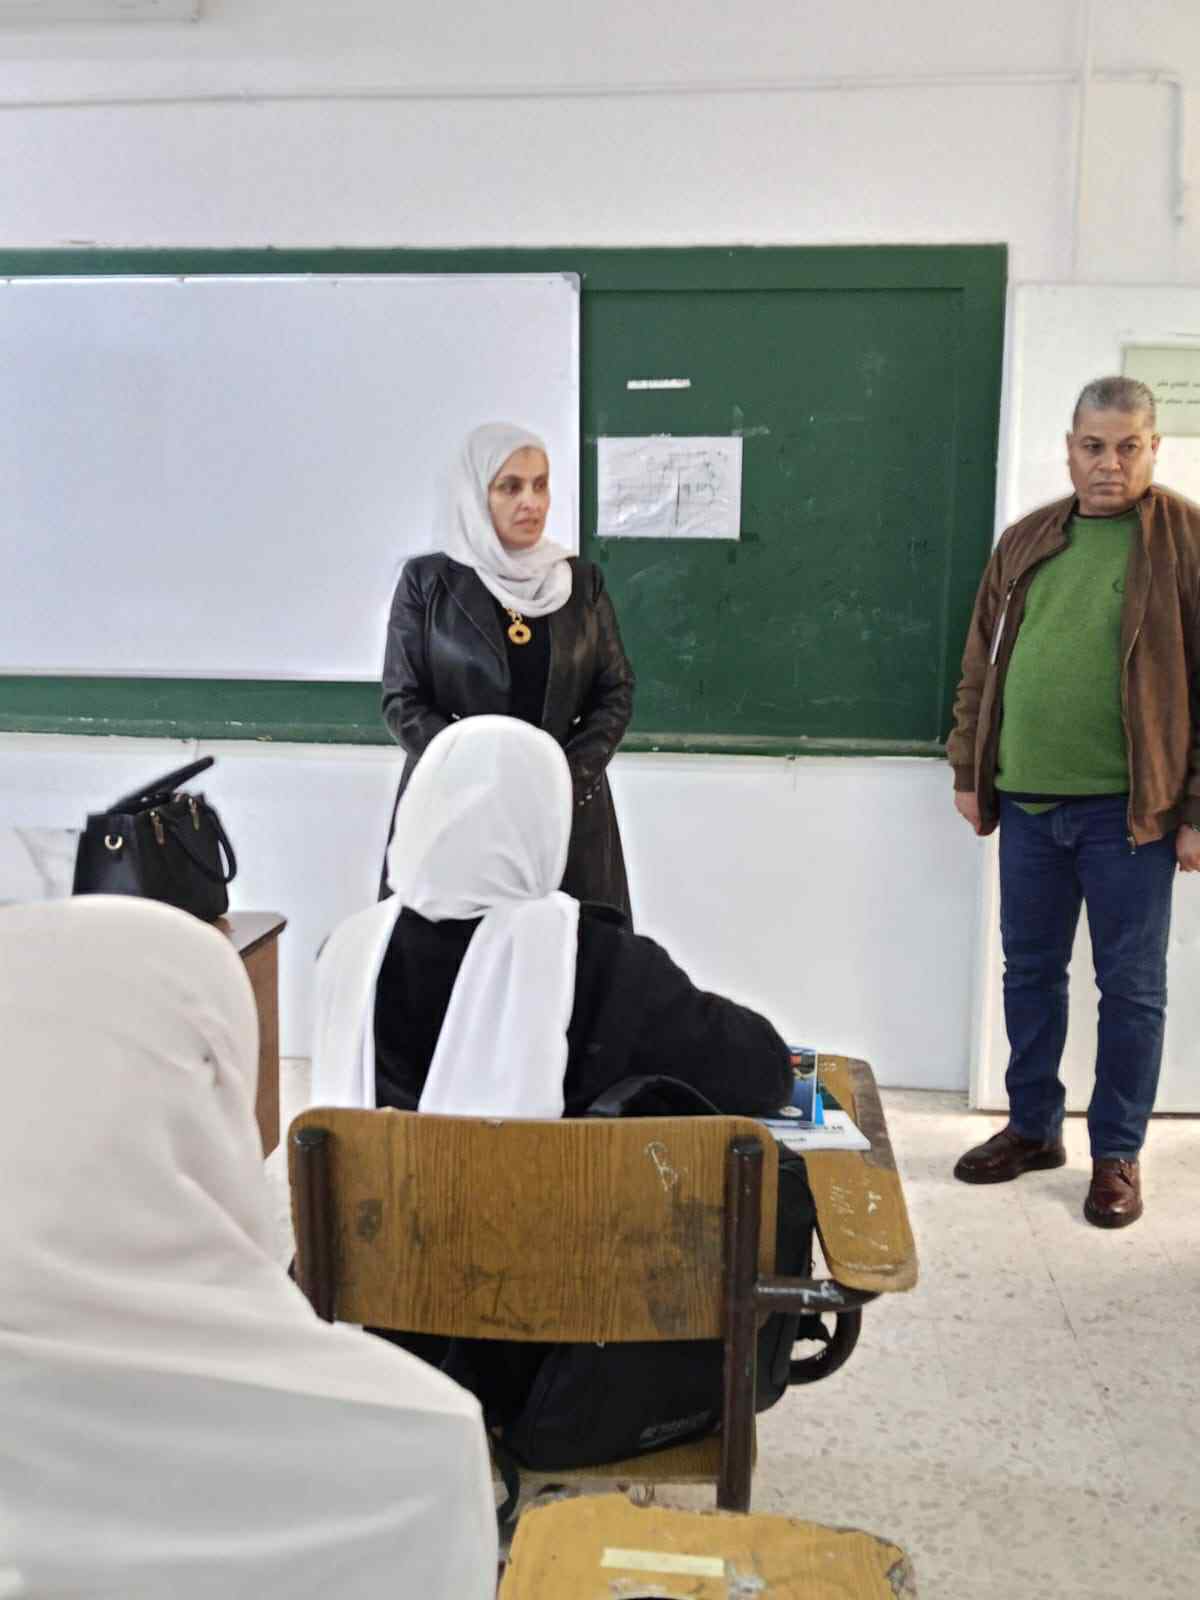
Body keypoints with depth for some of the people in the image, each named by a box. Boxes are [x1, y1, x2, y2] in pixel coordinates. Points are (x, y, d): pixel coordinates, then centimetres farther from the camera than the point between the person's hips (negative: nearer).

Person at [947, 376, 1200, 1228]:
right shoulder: (1027, 542, 10)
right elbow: (982, 667, 15)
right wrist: (970, 771, 11)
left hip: (1130, 808, -4)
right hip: (1027, 803, 5)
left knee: (1131, 985, 6)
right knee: (1030, 971, 14)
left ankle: (1118, 1153, 21)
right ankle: (1033, 1128, 30)